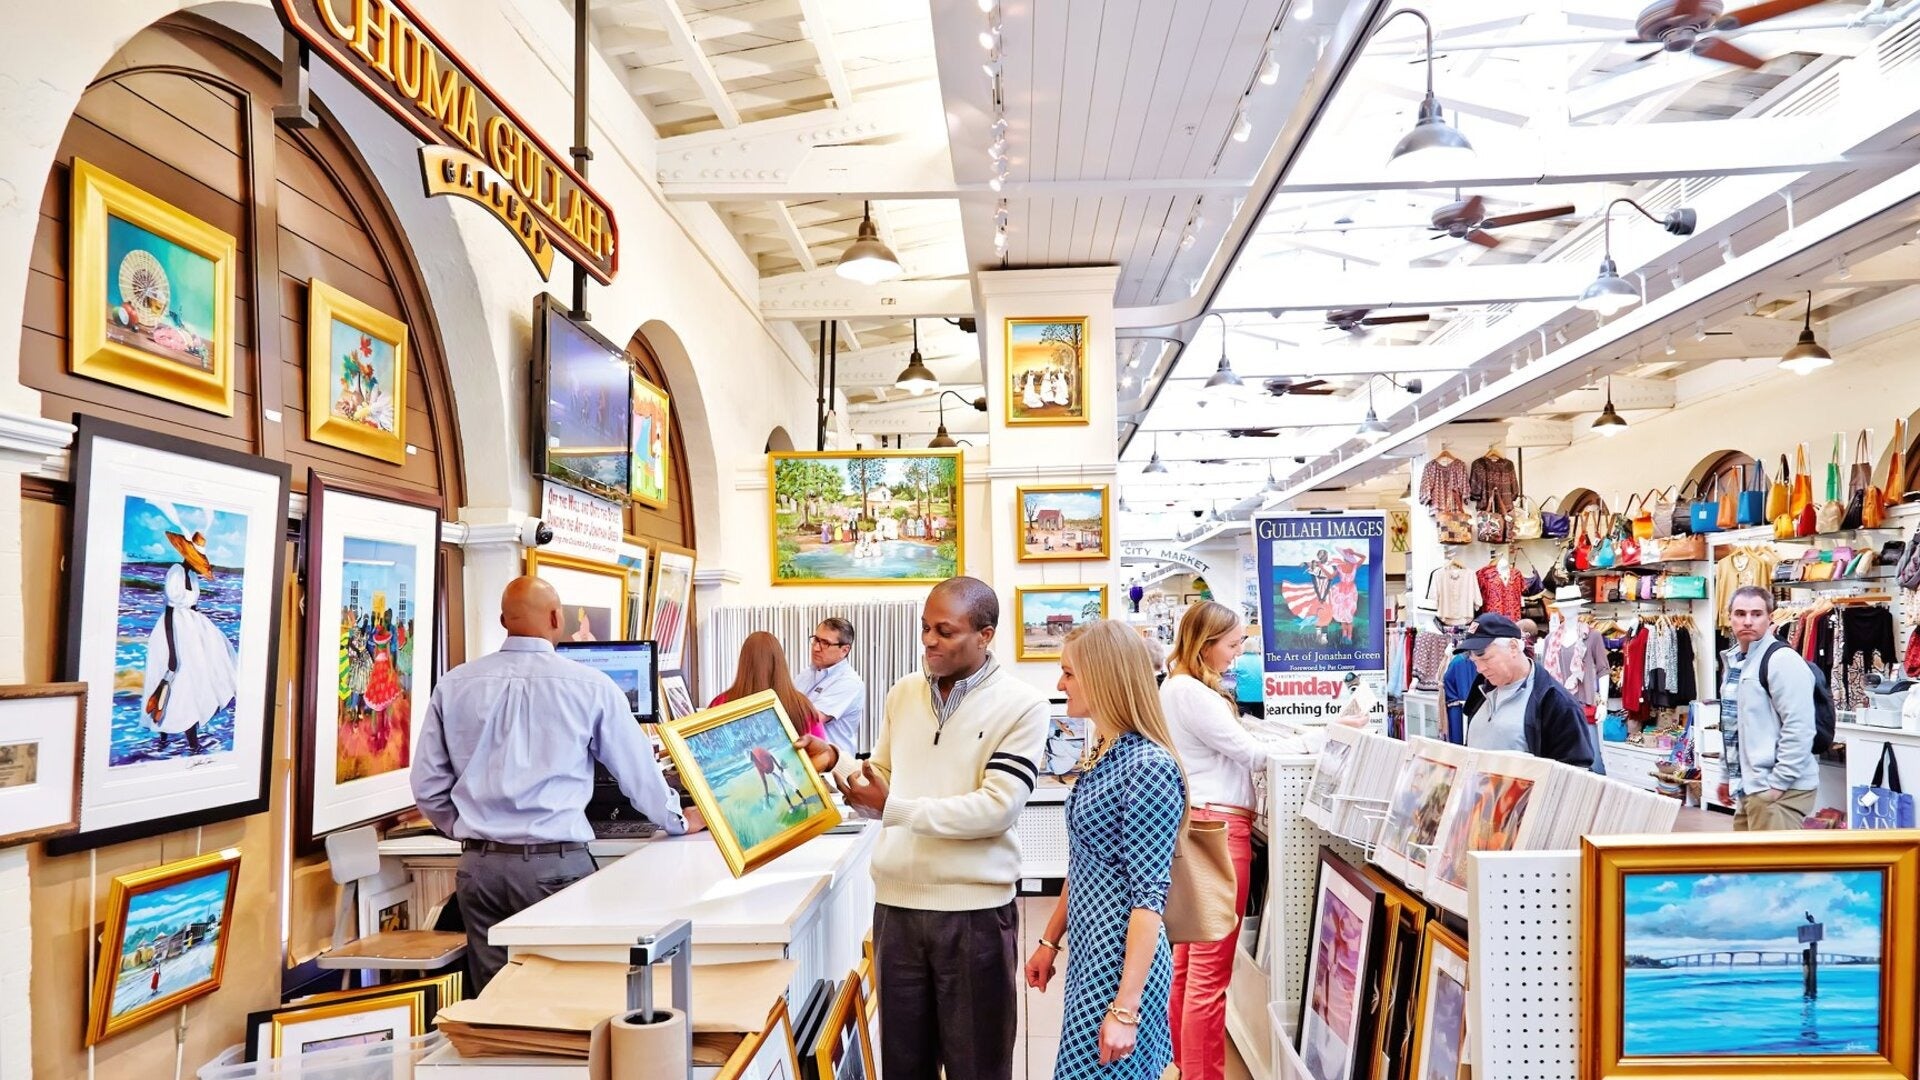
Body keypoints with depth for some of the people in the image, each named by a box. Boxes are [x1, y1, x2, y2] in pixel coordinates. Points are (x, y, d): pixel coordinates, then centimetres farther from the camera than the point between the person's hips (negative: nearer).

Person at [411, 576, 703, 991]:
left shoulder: (454, 686, 4)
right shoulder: (590, 686, -5)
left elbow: (428, 786, 9)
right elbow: (638, 771, 4)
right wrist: (679, 821, 21)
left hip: (480, 865, 4)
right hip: (556, 864, -3)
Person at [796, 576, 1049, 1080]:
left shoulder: (1021, 706, -10)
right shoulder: (902, 694, 7)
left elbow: (996, 808, -18)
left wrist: (894, 808, -21)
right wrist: (834, 763, -4)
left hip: (974, 911, -4)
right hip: (896, 905, 5)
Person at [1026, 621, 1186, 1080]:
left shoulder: (1148, 767, -21)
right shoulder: (1106, 756, 7)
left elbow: (1150, 896, -22)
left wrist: (1125, 1007, -21)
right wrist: (1051, 940, 18)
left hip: (1124, 961, -9)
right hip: (1089, 952, 9)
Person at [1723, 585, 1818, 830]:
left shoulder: (1781, 660, -14)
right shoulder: (1734, 660, 14)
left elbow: (1799, 729, -20)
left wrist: (1778, 783, -19)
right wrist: (1730, 776, 20)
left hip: (1779, 789, -10)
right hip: (1749, 786, 10)